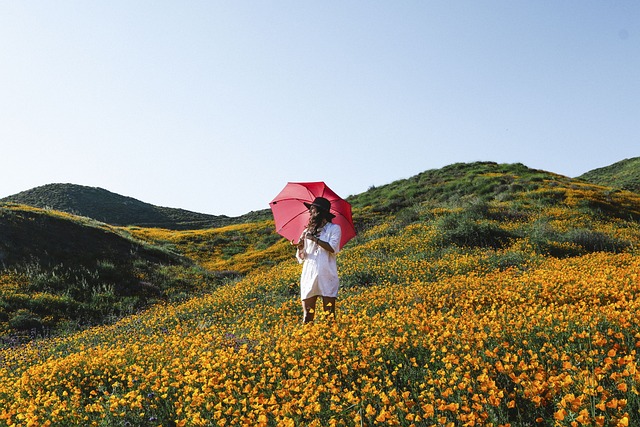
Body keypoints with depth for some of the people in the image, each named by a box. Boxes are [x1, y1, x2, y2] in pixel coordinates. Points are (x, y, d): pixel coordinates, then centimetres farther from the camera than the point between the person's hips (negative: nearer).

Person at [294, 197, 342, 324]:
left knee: (329, 314, -2)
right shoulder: (307, 231, 16)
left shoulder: (334, 228, 5)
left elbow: (332, 248, -12)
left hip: (327, 277, -3)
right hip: (309, 276, 3)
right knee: (307, 316, -1)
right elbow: (301, 257, 14)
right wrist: (300, 247, -7)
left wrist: (314, 239, -11)